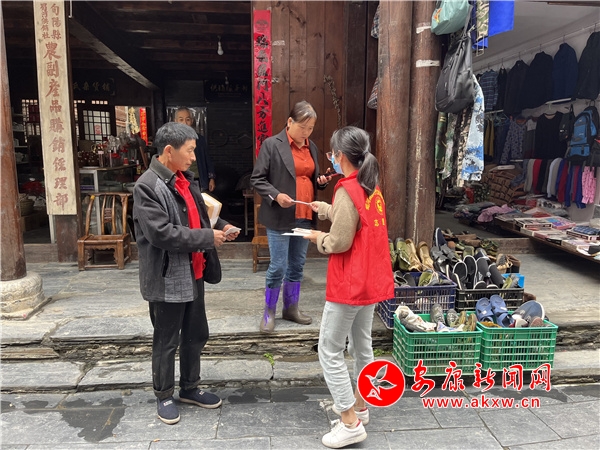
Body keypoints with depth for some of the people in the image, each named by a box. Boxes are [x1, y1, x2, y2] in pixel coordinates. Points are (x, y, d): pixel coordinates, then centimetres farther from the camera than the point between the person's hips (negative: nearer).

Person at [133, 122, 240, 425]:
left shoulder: (185, 179, 8)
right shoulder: (147, 186, -18)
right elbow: (161, 233, -26)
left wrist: (220, 226, 2)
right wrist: (208, 237, -20)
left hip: (193, 274, 8)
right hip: (167, 279, -8)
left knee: (196, 335, 19)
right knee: (166, 341, 10)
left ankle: (190, 388, 38)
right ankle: (164, 396, 30)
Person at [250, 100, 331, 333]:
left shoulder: (311, 147, 13)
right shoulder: (272, 144, -6)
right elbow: (257, 179, -7)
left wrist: (321, 181, 2)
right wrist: (275, 195, -21)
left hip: (305, 216, 6)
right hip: (280, 217, -6)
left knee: (297, 266, 13)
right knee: (278, 267, -1)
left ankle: (291, 308, 28)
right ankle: (269, 312, 17)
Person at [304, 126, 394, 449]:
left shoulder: (348, 190, -21)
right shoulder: (371, 187, 7)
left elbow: (339, 242, -22)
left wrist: (318, 238, -3)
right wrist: (325, 209, 23)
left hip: (349, 284, -10)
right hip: (371, 280, 10)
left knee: (330, 352, 2)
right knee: (362, 345, 20)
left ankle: (350, 423, 8)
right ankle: (359, 406, 35)